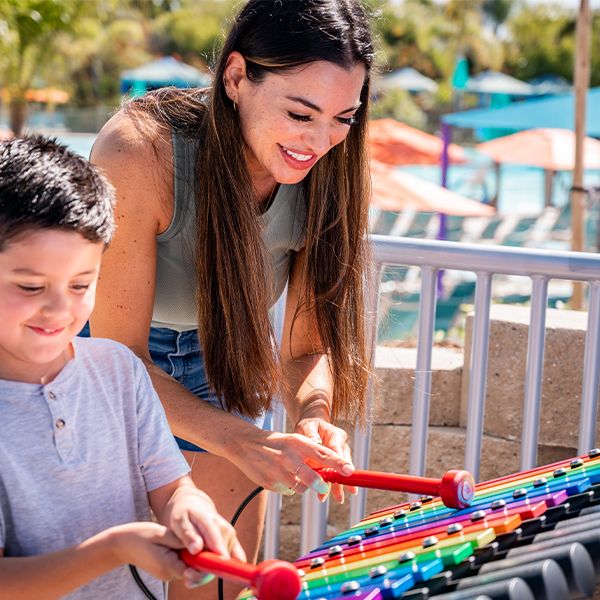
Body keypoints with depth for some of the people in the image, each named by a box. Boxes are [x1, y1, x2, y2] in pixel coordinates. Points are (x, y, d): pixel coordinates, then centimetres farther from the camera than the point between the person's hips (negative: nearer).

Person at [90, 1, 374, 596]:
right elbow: (119, 355, -30)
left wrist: (313, 416, -34)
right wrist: (240, 442, -42)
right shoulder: (140, 151, -34)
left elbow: (308, 348, -11)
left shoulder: (323, 173, -19)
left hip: (221, 372, 4)